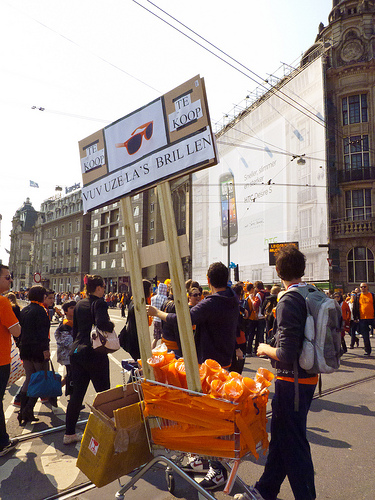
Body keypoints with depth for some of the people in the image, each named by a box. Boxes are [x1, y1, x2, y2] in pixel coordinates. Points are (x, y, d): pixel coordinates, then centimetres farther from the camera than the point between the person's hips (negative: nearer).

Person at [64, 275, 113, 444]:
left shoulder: (79, 304, 12)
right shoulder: (99, 303, -12)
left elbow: (75, 329, 18)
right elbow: (102, 323, -29)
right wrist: (111, 325, -9)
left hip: (77, 352, 8)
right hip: (94, 354, -7)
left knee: (77, 393, 13)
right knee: (104, 393, 6)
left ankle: (69, 433, 19)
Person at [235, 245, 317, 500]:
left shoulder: (288, 302, -23)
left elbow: (286, 355, -26)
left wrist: (266, 349, -7)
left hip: (292, 381, -9)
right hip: (309, 377, 9)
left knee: (293, 442, 8)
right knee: (280, 435, 21)